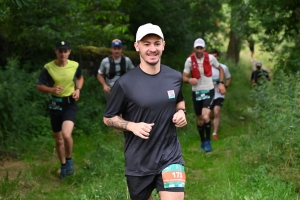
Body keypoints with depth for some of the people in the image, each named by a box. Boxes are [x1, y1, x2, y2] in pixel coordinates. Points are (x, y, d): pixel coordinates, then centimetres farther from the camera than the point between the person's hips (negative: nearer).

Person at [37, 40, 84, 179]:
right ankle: (63, 166, 33)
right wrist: (52, 89, -23)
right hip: (55, 104, 1)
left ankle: (69, 159, 4)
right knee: (58, 139, 12)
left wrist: (78, 89, -3)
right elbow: (40, 87, -4)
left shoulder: (75, 66, -6)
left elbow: (80, 78, 16)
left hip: (70, 103, -1)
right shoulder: (48, 68, -10)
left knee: (66, 134, -23)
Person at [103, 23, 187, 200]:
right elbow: (108, 118, -2)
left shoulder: (175, 77, 0)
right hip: (139, 161, -1)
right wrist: (132, 126, -20)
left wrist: (181, 112, -2)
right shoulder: (125, 83, -12)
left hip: (170, 155, 2)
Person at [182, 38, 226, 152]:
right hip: (196, 92, 1)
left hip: (208, 91, -1)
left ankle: (208, 141, -3)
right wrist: (189, 80, -31)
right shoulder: (189, 60, -10)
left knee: (205, 116, -21)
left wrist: (221, 83, -3)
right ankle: (202, 141, 33)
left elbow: (220, 69, 9)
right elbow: (184, 78, -8)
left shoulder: (210, 58, -8)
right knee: (200, 119, 12)